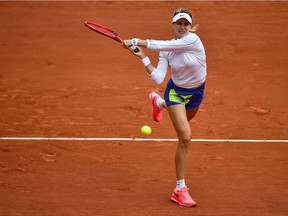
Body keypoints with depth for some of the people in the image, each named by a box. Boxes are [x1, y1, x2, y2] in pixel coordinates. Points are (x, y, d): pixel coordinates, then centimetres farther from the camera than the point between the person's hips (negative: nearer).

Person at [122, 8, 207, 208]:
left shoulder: (193, 40, -29)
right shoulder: (167, 51, -18)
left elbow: (160, 45, -35)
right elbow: (158, 79, -22)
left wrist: (136, 42, -29)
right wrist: (143, 57, -29)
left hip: (196, 92, 2)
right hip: (176, 91, -2)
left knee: (183, 120, 35)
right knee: (185, 138, -17)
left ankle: (158, 102, 71)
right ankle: (180, 190, -12)